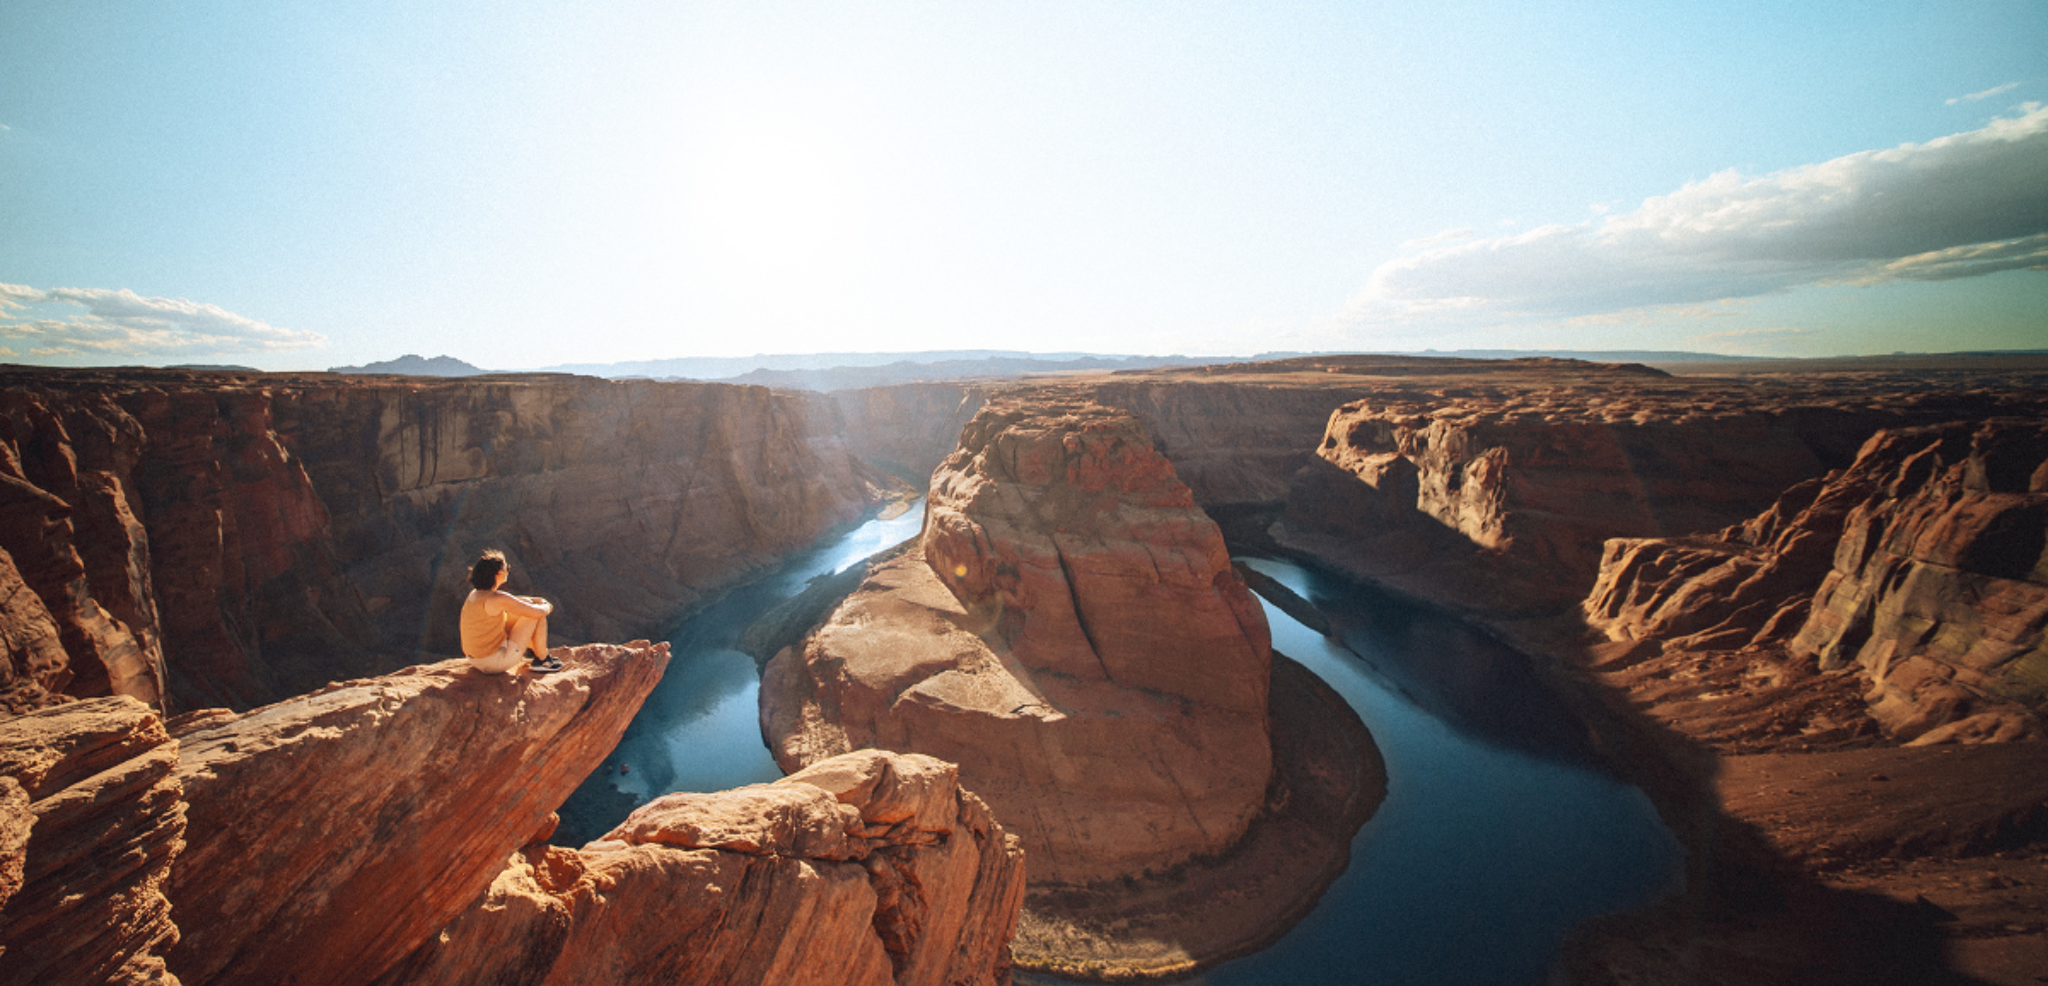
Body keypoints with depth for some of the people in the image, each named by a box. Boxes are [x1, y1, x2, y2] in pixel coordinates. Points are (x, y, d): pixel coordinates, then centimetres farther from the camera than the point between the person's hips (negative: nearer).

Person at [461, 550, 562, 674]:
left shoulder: (474, 593, 4)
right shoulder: (497, 598, -24)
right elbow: (538, 613, -20)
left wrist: (535, 600, 14)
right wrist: (547, 607, 3)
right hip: (496, 661, -9)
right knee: (538, 616, -4)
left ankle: (535, 649, 36)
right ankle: (542, 661, 9)